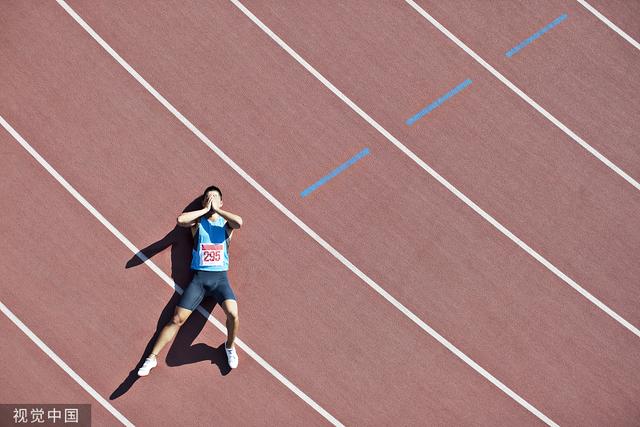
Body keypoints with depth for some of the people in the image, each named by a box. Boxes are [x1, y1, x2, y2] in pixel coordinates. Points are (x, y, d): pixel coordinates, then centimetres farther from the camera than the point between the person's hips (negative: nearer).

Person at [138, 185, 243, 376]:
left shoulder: (226, 222, 7)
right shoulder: (197, 221, 6)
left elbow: (239, 222, -18)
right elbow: (180, 219, -16)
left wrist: (217, 209, -7)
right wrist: (205, 210, -8)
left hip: (220, 277, 0)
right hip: (199, 277, 0)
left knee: (233, 314, -23)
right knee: (177, 319, -5)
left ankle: (230, 347, 6)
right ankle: (152, 358, 6)